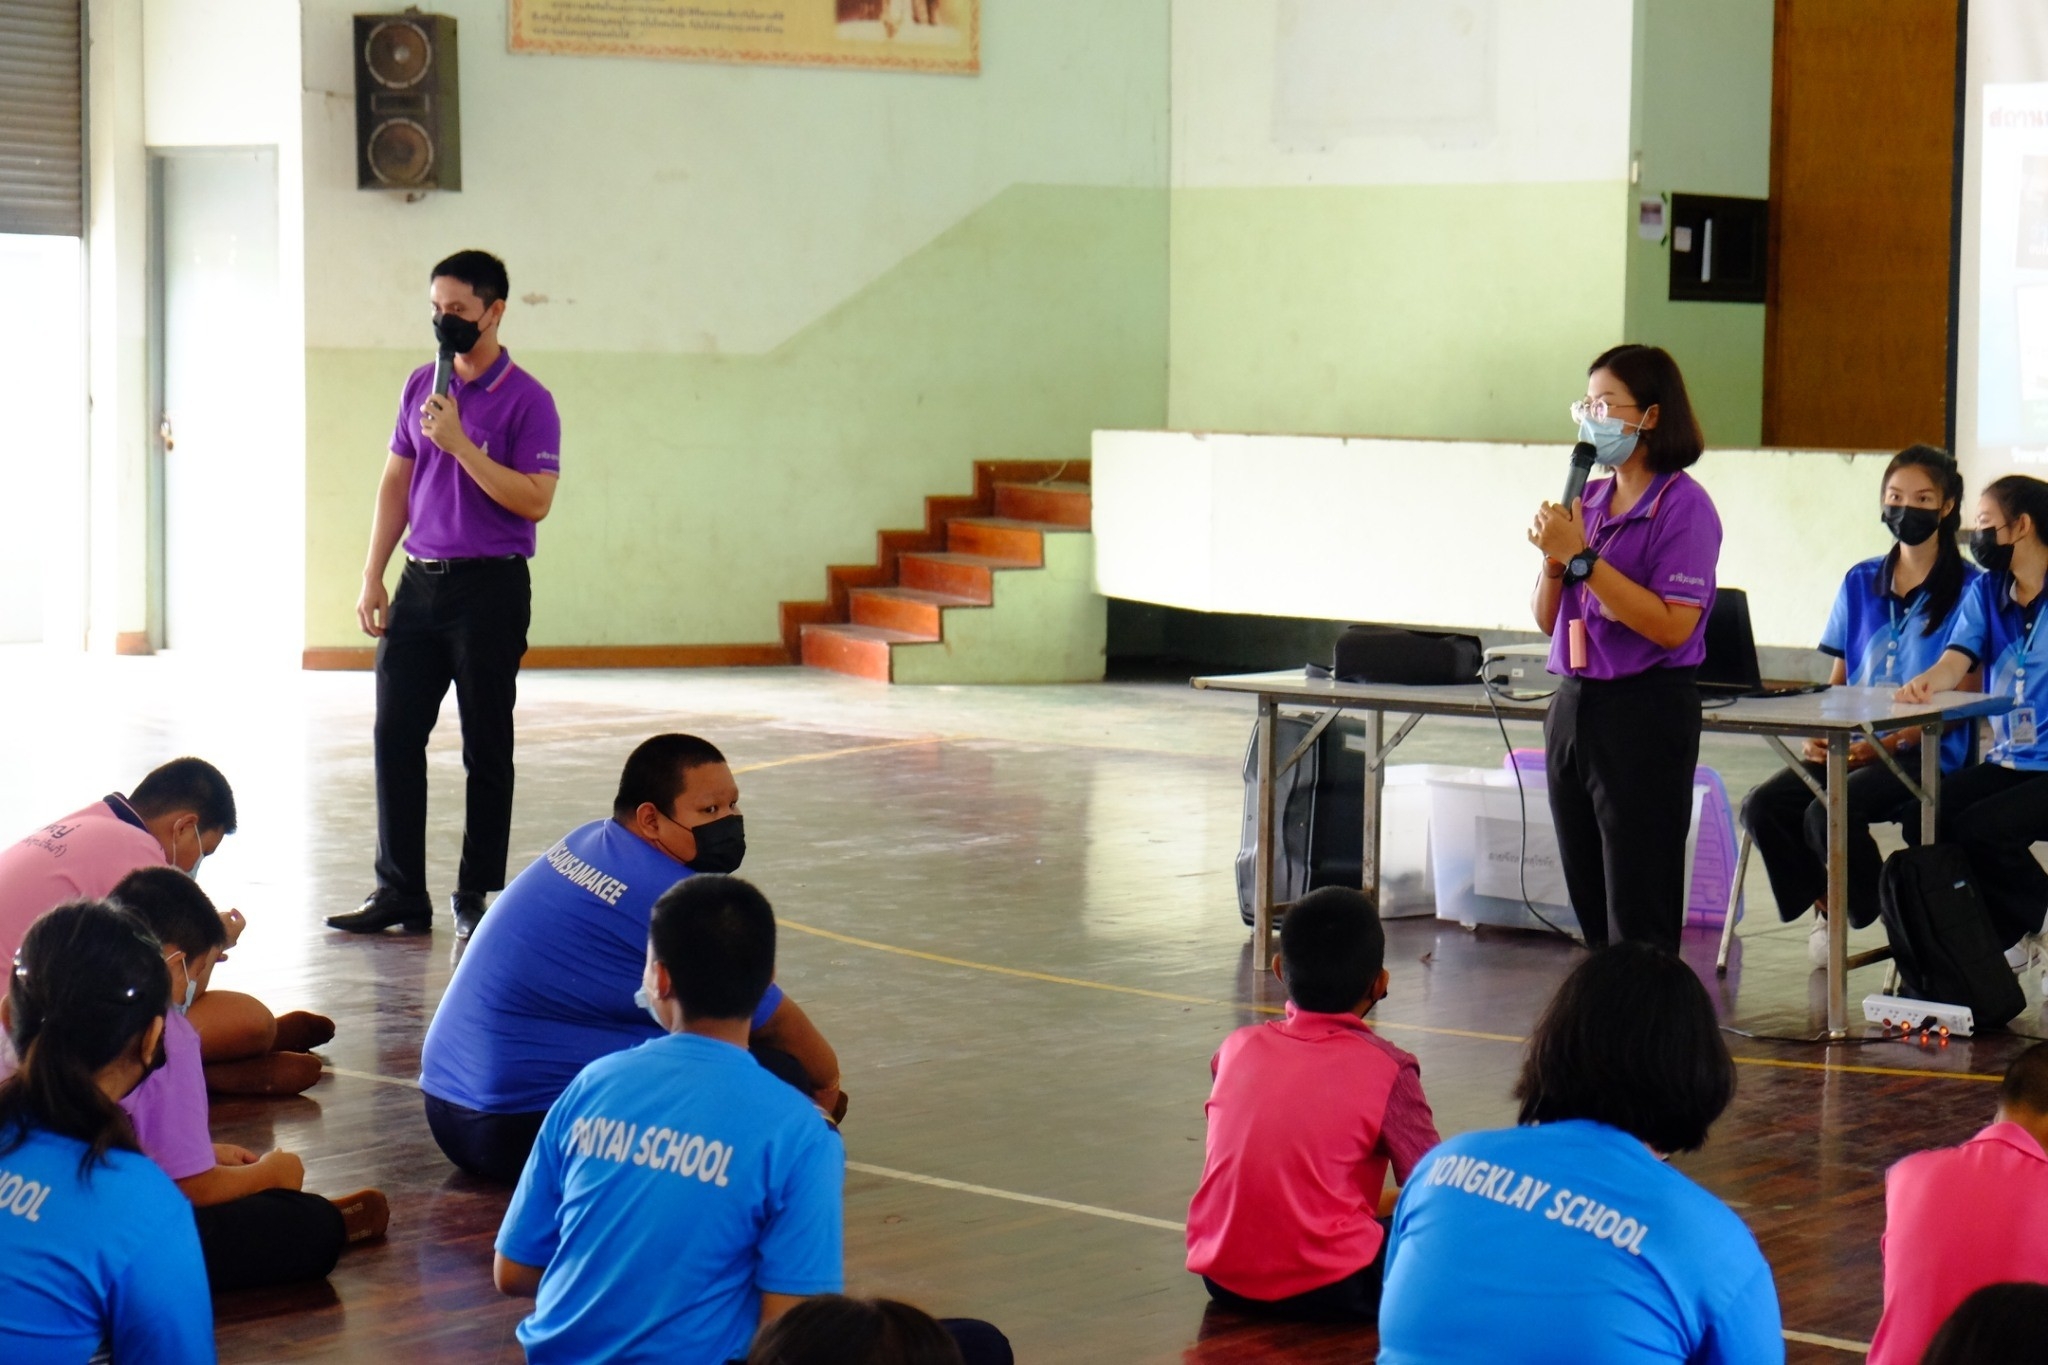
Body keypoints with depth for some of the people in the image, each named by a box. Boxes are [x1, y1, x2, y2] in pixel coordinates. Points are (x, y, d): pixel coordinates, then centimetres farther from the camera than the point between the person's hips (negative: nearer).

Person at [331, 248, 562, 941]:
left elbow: (534, 500, -17)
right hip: (420, 580, 6)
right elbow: (396, 483, 15)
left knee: (485, 747, 2)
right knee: (395, 734, 4)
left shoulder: (527, 400, -8)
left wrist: (459, 443, -20)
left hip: (490, 588, -6)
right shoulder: (422, 386, 11)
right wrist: (372, 577, 9)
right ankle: (399, 891, 10)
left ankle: (476, 896, 10)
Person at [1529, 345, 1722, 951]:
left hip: (1646, 713, -8)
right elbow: (1549, 621, 16)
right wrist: (1553, 561, -4)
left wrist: (1582, 557, -19)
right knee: (1589, 908, 12)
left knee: (1638, 922, -4)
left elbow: (1673, 626, -20)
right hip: (1573, 706, 8)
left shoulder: (1683, 506, -10)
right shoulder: (1589, 501, 11)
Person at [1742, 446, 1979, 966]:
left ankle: (1877, 916, -3)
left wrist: (1888, 743, -18)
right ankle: (1827, 906, 2)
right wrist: (1818, 733, -3)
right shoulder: (1861, 582, 14)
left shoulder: (1967, 588, -3)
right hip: (1850, 747, 6)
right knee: (1763, 806, -19)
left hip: (1926, 753, -5)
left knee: (1828, 813, -29)